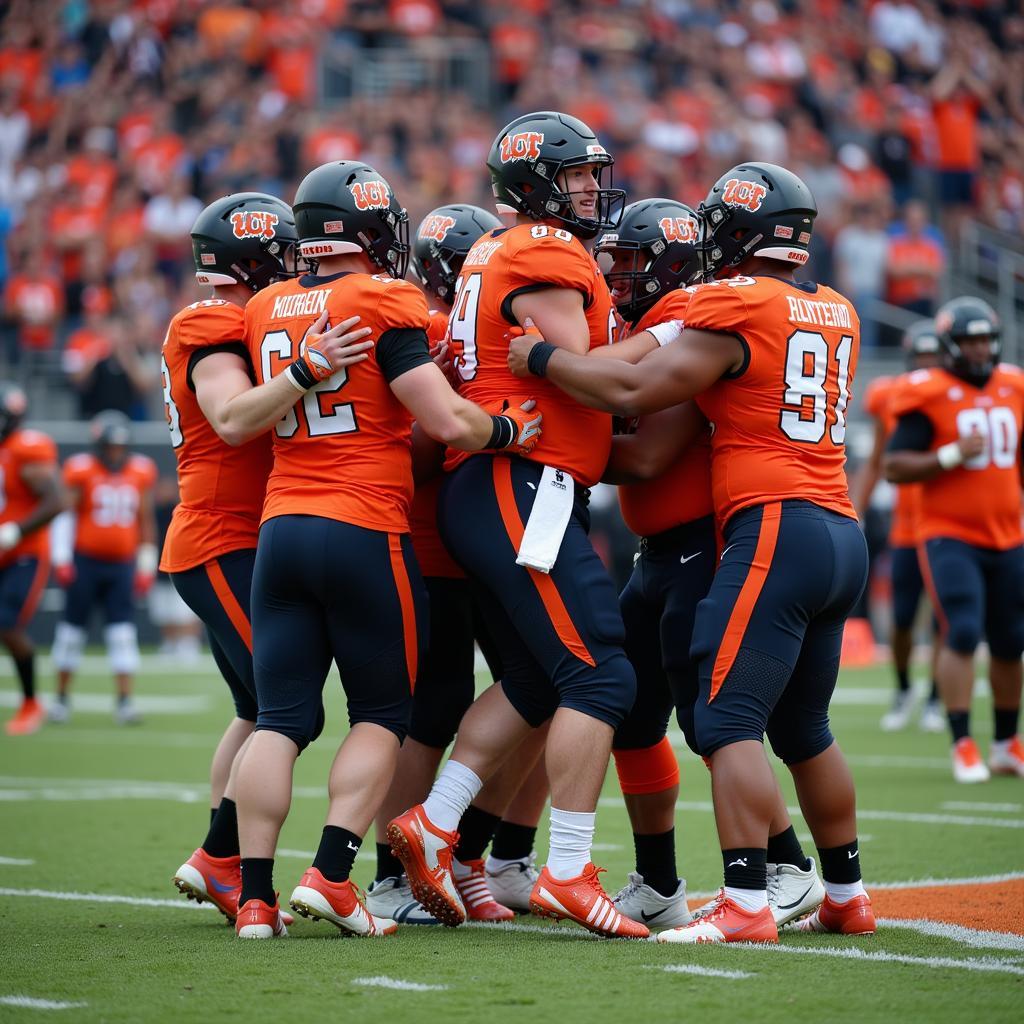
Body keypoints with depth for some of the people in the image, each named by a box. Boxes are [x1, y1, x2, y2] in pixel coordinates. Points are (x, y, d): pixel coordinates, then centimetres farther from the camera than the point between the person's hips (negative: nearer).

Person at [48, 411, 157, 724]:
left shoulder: (140, 472, 5)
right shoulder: (81, 470, -7)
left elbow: (146, 521, 13)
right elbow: (64, 513, -7)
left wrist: (146, 566, 12)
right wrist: (61, 558, -13)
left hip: (122, 565, 3)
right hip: (85, 561, -3)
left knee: (123, 632, -4)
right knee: (73, 627, 6)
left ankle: (125, 700, -4)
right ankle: (62, 697, 19)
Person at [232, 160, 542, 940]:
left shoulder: (267, 311, 10)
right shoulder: (383, 306, -8)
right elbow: (449, 422, -13)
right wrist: (512, 427, 6)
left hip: (281, 525, 5)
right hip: (363, 531, -5)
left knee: (280, 719, 5)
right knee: (383, 715, 8)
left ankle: (256, 896, 1)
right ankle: (331, 874, -4)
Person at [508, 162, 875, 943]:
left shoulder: (734, 306, -8)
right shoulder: (834, 314, 16)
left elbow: (635, 392, -10)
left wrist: (540, 358, 2)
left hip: (775, 526, -9)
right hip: (842, 534, 9)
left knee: (729, 718, -10)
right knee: (803, 729, 19)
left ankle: (746, 906, -17)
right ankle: (847, 899, 25)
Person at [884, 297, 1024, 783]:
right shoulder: (929, 395, -8)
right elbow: (894, 467, -10)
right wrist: (953, 455, -20)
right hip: (950, 536, -5)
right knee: (963, 633, -16)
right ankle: (963, 747, -10)